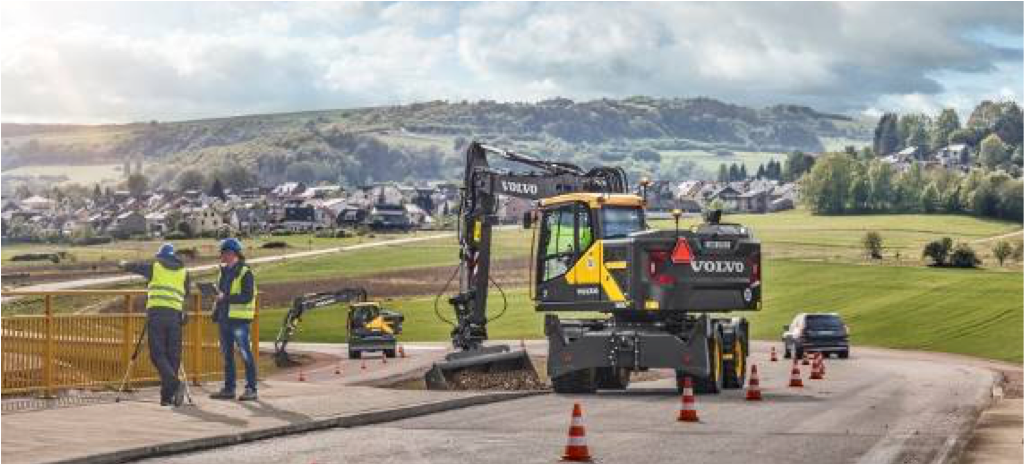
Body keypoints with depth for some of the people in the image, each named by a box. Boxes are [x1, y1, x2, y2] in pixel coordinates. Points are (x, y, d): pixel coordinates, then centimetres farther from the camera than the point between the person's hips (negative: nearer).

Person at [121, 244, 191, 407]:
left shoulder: (154, 268, 12)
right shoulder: (184, 272, 16)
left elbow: (130, 267, 24)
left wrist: (124, 264, 46)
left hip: (156, 313, -2)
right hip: (175, 315, 2)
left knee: (158, 354, -3)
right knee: (173, 355, 6)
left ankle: (175, 384, -24)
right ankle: (167, 395, 4)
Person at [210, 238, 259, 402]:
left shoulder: (245, 273, -10)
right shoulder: (223, 272, 16)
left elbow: (247, 296, -19)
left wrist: (226, 297, -22)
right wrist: (216, 313, 16)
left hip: (240, 320, -8)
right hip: (224, 319, 8)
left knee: (246, 354, -6)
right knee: (227, 354, 11)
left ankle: (251, 389, -4)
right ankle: (229, 389, 17)